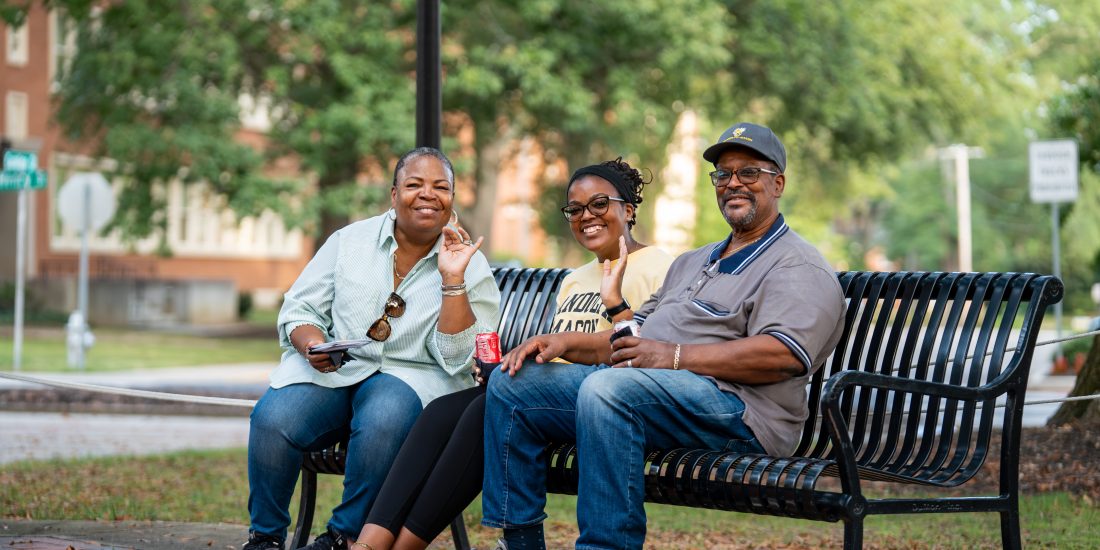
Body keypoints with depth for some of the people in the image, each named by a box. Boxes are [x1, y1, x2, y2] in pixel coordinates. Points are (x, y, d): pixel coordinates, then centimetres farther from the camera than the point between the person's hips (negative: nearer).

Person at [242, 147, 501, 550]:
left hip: (410, 377, -1)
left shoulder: (472, 268, 2)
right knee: (273, 418, -30)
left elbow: (456, 358, -8)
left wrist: (452, 279, -16)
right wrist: (312, 343, -13)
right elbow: (299, 308, 10)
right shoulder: (350, 241, 9)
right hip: (331, 369, 2)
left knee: (384, 421, -38)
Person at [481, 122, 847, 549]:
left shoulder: (801, 269, 0)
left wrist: (674, 355, -20)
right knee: (511, 383, 0)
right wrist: (566, 341, 9)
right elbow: (633, 336, 28)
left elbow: (782, 354, -18)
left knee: (607, 388, -37)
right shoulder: (693, 262, 30)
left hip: (731, 405, -9)